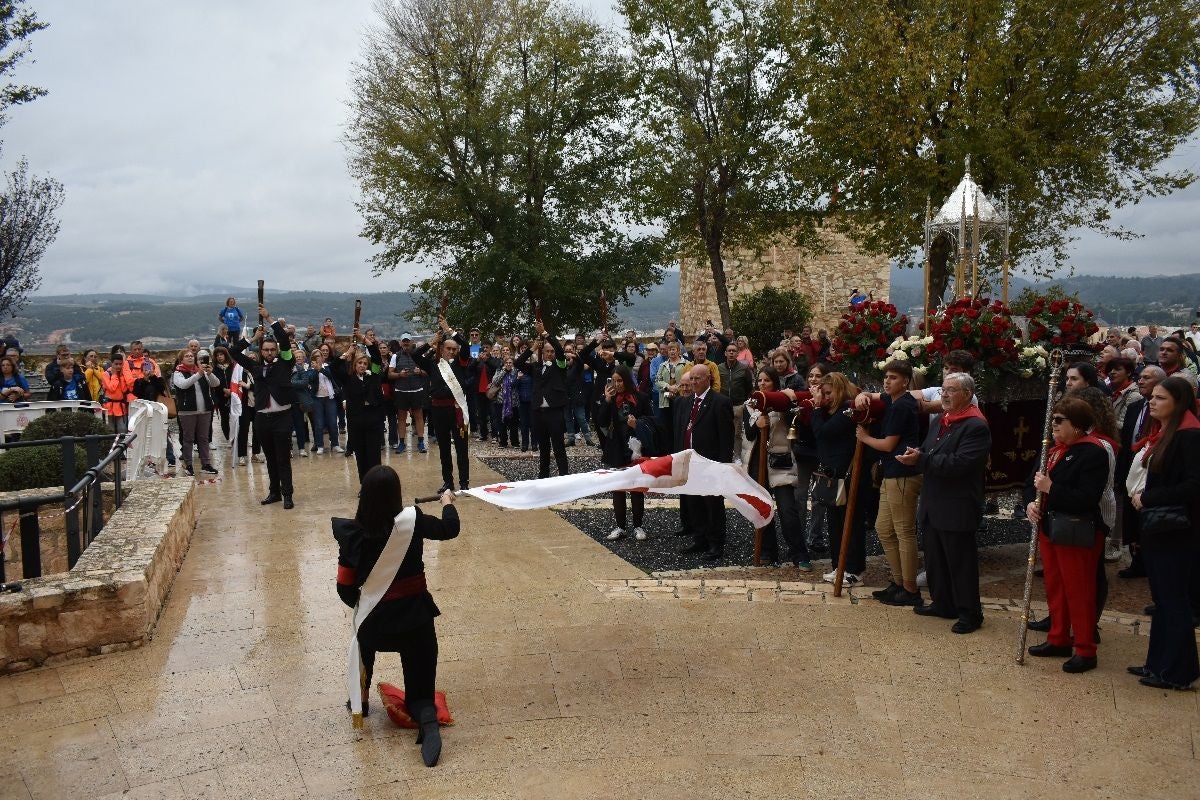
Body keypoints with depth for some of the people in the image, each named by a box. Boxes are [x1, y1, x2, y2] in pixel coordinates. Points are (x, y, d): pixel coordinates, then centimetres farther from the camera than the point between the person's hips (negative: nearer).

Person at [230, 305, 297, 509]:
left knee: (283, 459, -3)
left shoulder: (284, 364, 2)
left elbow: (284, 340, -9)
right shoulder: (256, 367, 11)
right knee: (270, 459, 13)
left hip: (282, 416, -4)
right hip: (262, 418, 4)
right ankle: (274, 491, 22)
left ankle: (287, 494, 2)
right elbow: (235, 352, 11)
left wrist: (269, 318, -6)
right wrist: (254, 337, 7)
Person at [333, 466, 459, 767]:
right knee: (419, 687, 8)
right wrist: (448, 503, 25)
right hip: (415, 617, -1)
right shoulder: (413, 522, -13)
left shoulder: (353, 534, -12)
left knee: (364, 638, 37)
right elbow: (450, 529, 6)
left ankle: (361, 699, 49)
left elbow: (345, 589, -5)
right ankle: (428, 720, -22)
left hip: (375, 621, 1)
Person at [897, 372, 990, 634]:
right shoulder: (941, 421, 13)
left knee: (960, 562, 1)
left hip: (957, 509, -9)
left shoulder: (975, 426, -16)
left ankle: (970, 613, 13)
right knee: (935, 559, 17)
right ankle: (942, 604, 31)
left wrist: (921, 460, -24)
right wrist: (916, 455, -6)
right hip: (933, 505, 9)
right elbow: (930, 454, 18)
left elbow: (959, 464, -25)